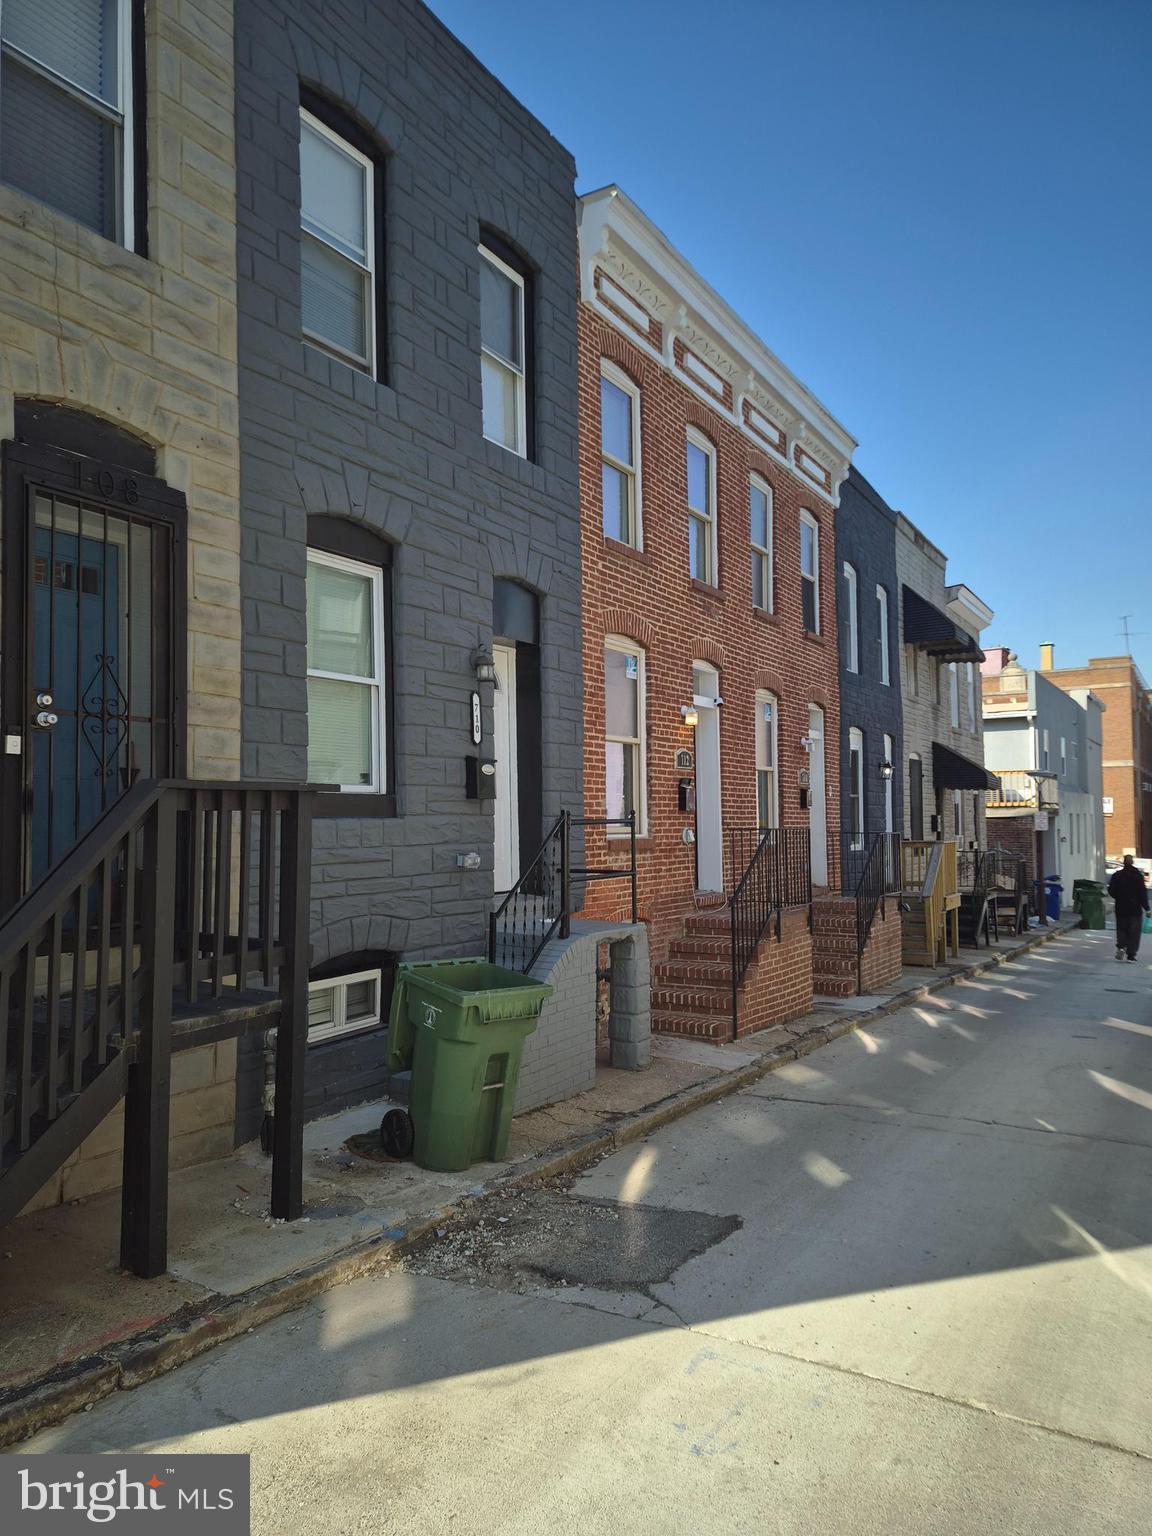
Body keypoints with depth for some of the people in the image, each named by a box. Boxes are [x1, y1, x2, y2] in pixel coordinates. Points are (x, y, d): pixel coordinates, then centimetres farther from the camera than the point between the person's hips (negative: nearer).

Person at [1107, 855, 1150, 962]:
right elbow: (1142, 893, -9)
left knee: (1122, 929, 15)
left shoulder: (1117, 875, 0)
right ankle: (1131, 955, 2)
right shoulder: (1138, 875, -9)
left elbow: (1111, 891, 4)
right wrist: (1146, 908, -5)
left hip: (1121, 909, 2)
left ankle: (1121, 946, -8)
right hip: (1135, 909, -2)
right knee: (1134, 932, 5)